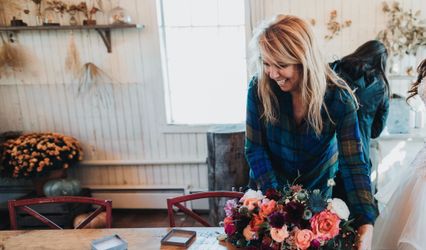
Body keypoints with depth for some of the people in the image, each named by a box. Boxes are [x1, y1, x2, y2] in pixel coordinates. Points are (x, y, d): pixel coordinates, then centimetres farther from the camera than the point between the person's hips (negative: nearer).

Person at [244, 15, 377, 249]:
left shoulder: (338, 98, -25)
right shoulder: (259, 88, -23)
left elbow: (354, 163, -26)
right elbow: (255, 149, -16)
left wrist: (366, 223, -38)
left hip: (318, 190, 0)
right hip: (268, 188, 1)